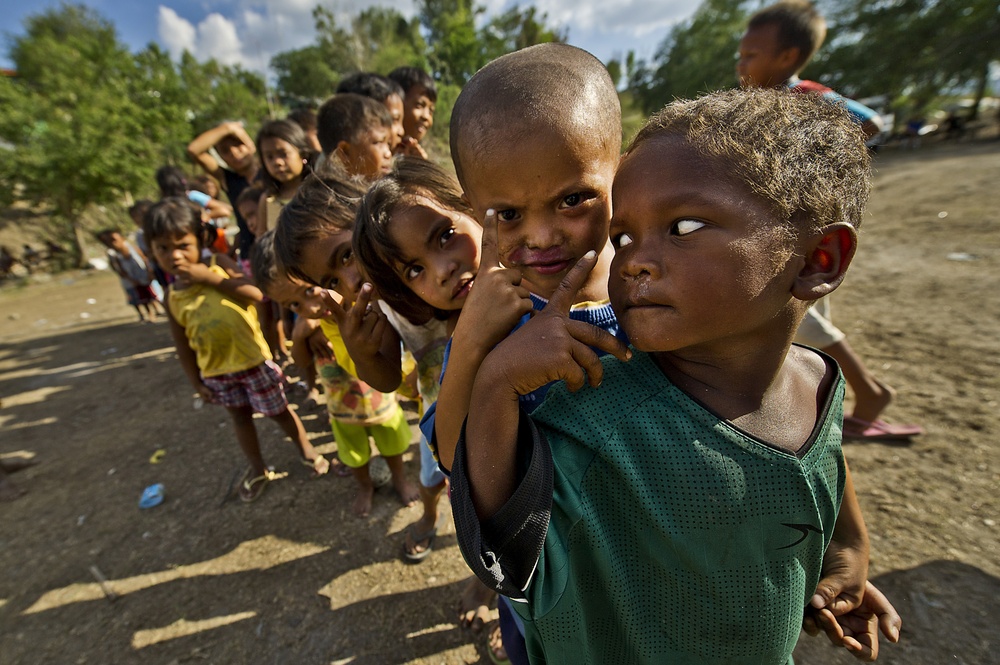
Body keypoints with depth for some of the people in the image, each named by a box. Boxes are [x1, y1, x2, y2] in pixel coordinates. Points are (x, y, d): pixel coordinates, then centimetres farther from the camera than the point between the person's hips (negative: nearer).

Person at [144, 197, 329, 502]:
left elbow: (256, 292, -23)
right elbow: (183, 346, 6)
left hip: (253, 358, -4)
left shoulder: (218, 263, -8)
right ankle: (258, 469, 38)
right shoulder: (172, 298, 1)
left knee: (278, 411, 10)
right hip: (215, 370, 4)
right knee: (240, 417, 19)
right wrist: (196, 381, 7)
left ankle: (307, 451, 32)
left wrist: (210, 277, -23)